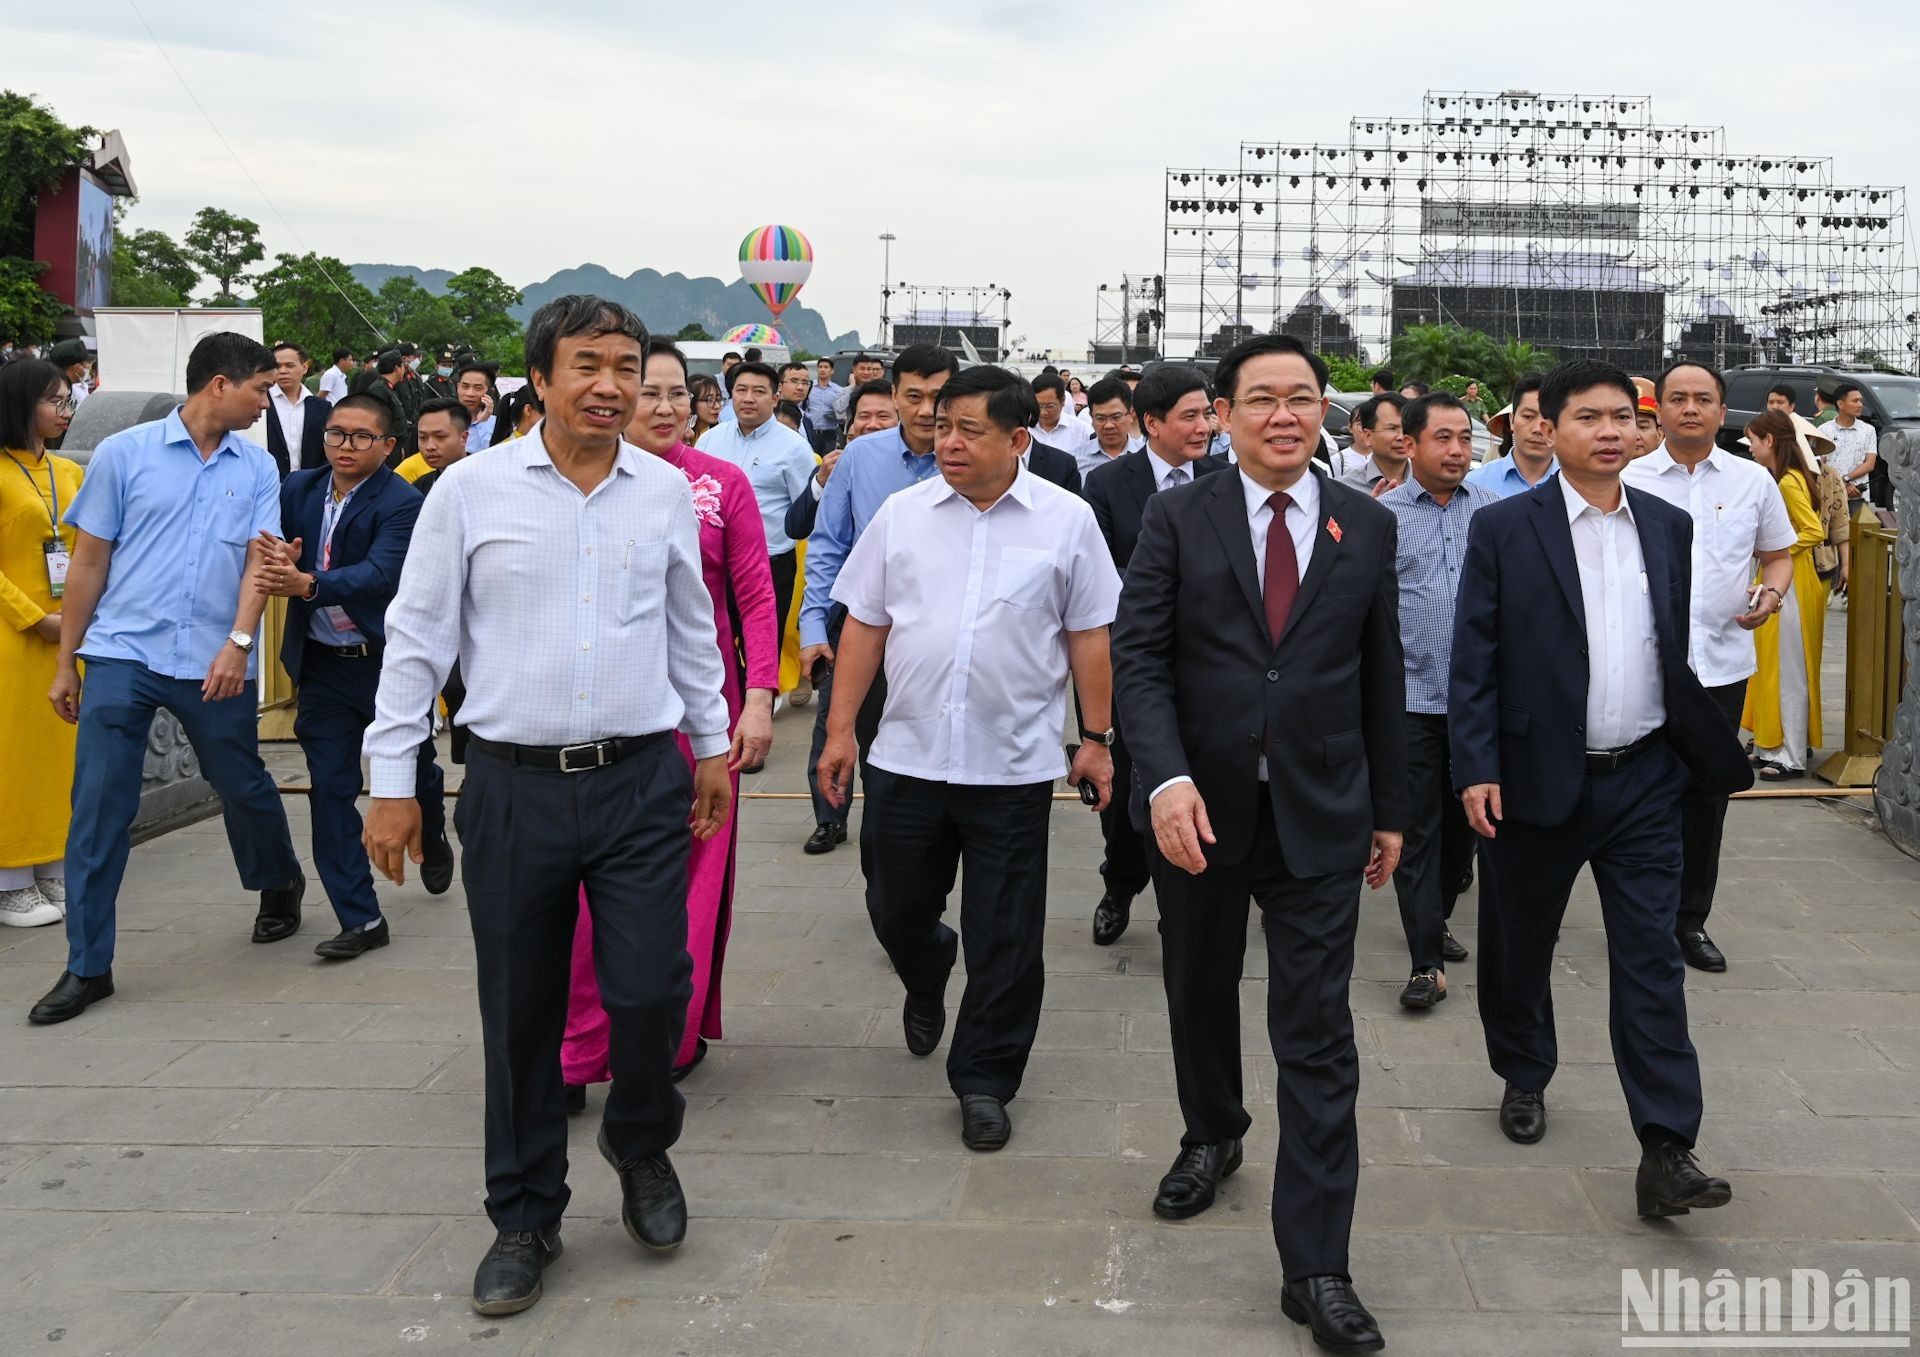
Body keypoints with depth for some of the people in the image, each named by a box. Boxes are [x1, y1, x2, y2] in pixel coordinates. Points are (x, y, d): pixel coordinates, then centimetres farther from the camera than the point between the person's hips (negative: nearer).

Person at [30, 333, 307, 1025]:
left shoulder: (257, 467, 6)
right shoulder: (123, 454, 0)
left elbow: (258, 559, 0)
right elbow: (89, 562, 4)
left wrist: (239, 641, -17)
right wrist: (66, 663, 5)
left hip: (215, 663, 2)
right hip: (122, 654, -1)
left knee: (244, 786, 12)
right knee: (98, 806, -3)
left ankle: (279, 883, 42)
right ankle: (88, 967, 5)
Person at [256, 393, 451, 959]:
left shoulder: (402, 503, -14)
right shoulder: (298, 489, 3)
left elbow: (380, 573, -27)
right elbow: (277, 556, 1)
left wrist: (306, 583, -42)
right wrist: (281, 561, -24)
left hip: (388, 662, -3)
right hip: (323, 664, 4)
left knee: (414, 770, 15)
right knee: (329, 790, 0)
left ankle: (433, 839, 50)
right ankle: (361, 919, 7)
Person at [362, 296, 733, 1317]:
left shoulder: (667, 490, 5)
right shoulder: (473, 489, -3)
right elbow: (418, 638, 0)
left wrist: (714, 744, 18)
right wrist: (392, 780, -1)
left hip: (642, 782, 1)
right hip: (513, 785, -1)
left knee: (650, 992, -3)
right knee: (520, 1013, 8)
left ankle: (640, 1143, 30)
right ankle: (525, 1218, 26)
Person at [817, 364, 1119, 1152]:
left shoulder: (1066, 520, -1)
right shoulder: (902, 514, 3)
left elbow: (1089, 637, 3)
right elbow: (864, 626, 6)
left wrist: (1096, 740, 1)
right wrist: (839, 730, 4)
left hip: (1014, 763, -2)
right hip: (906, 755, 2)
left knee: (1005, 938, 4)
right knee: (896, 910, 15)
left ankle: (984, 1081, 19)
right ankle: (926, 984, 48)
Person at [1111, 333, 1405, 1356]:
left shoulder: (1367, 526, 4)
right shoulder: (1176, 519, -2)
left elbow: (1382, 676, 8)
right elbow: (1137, 654, -8)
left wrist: (1389, 808, 10)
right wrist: (1166, 778, -22)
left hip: (1320, 814, 0)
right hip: (1198, 808, 0)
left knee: (1318, 1038, -2)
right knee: (1200, 994, 19)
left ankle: (1315, 1267, 3)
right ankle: (1212, 1135, 47)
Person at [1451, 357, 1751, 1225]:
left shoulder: (1669, 528, 6)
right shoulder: (1504, 529, -5)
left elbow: (1676, 654, 12)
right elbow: (1474, 660, -7)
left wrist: (1714, 754, 10)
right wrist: (1476, 769, -13)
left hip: (1642, 782, 2)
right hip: (1538, 780, -2)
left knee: (1652, 960, -2)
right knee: (1520, 945, 14)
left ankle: (1665, 1153, -1)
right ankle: (1524, 1079, 38)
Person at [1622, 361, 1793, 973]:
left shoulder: (1754, 481, 5)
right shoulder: (1629, 482, 0)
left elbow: (1779, 555, 14)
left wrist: (1771, 593, -6)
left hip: (1723, 662, 2)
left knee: (1708, 795, 9)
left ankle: (1691, 920, 22)